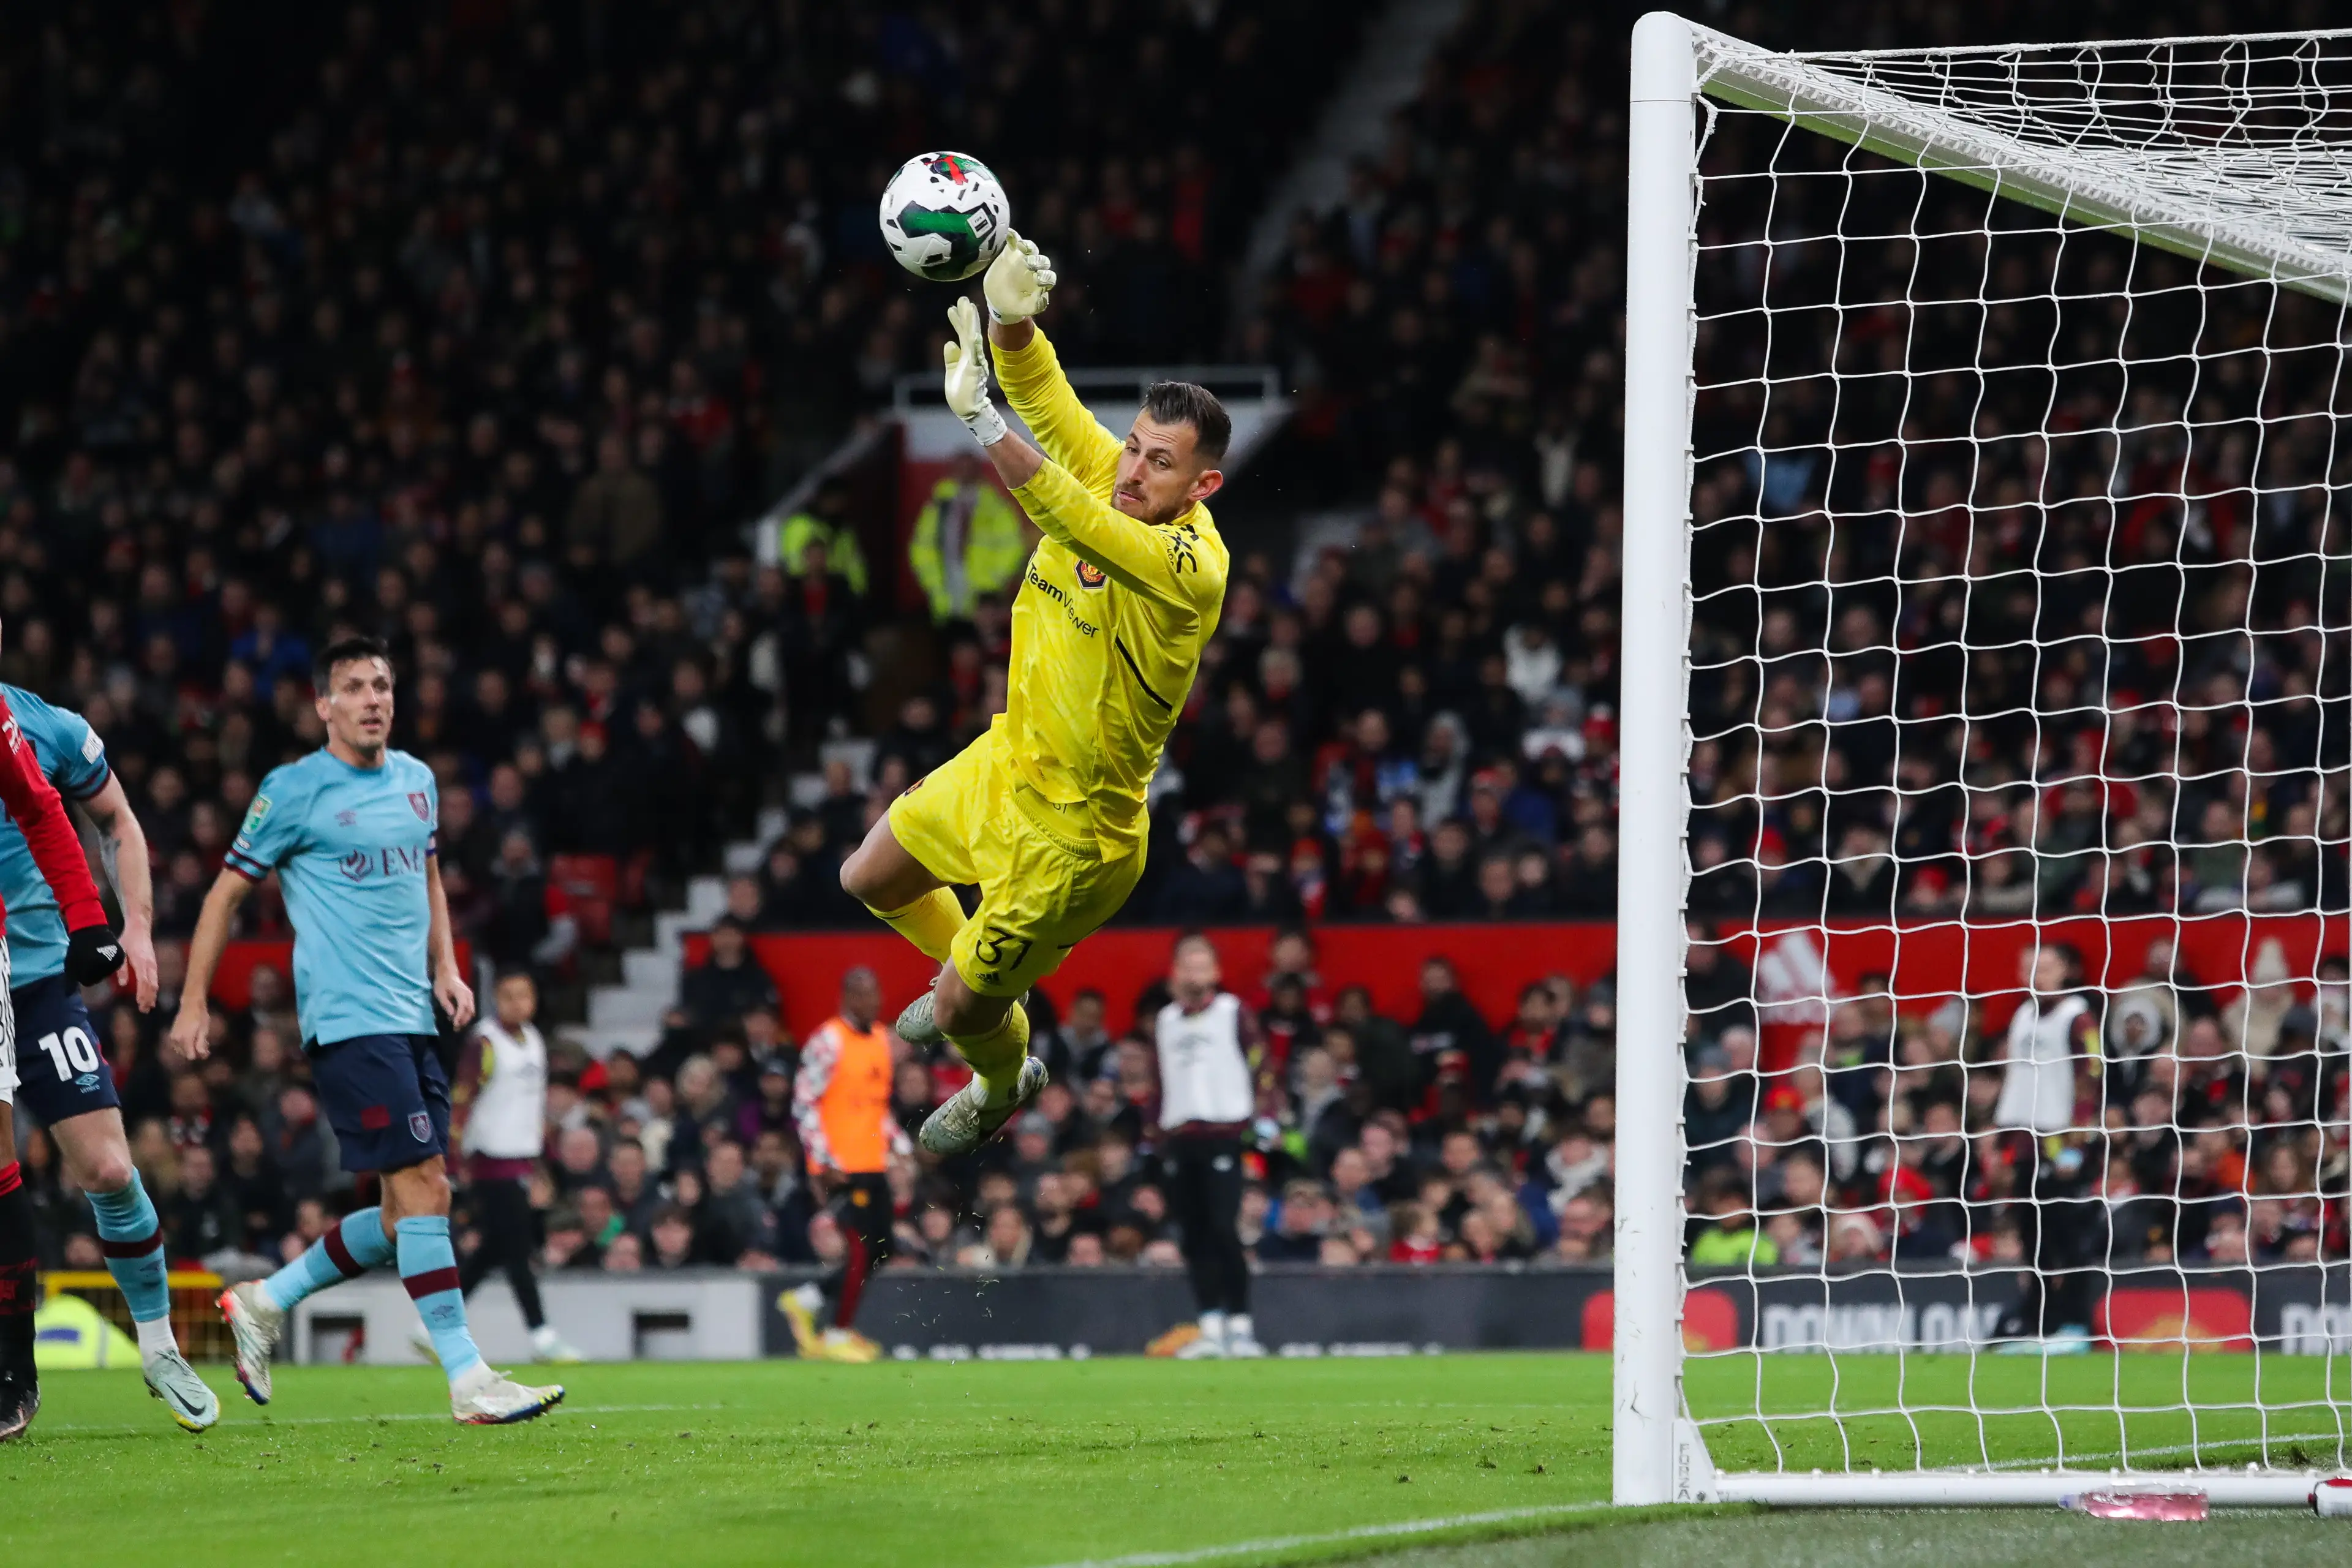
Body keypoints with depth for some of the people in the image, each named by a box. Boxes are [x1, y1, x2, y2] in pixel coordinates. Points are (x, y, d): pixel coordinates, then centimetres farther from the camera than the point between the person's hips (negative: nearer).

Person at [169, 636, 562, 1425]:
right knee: (424, 1189, -15)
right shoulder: (294, 791, -5)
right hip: (347, 1022, -8)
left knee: (408, 1216, 6)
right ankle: (469, 1381, -15)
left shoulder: (415, 780, 14)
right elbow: (226, 892, 2)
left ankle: (264, 1303, 23)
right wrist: (193, 1002, -1)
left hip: (412, 1019, 8)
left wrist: (445, 967, 14)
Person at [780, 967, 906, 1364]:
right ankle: (837, 1336, 2)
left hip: (874, 1165, 8)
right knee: (861, 1250, -10)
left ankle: (805, 1302, 21)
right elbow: (804, 1104, -13)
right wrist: (825, 1162, -17)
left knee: (881, 1252, 6)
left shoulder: (881, 1038, 15)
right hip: (841, 1166, -8)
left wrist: (901, 1147, 15)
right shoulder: (828, 1040, -10)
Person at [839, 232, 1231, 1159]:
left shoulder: (1188, 562, -33)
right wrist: (1010, 318, -44)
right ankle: (977, 972, 54)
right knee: (870, 880, 27)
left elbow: (1067, 518, -49)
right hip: (1004, 763, 8)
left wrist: (975, 414, -61)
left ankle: (1006, 1083, 43)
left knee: (962, 1010, 8)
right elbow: (1040, 391, -20)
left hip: (1067, 833, -8)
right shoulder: (1107, 476, -11)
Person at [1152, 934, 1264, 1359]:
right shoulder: (1166, 1019, 17)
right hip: (1180, 1138, 5)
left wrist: (1258, 1115, -11)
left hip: (1222, 1133, -5)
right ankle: (1211, 1327, 8)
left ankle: (1240, 1325, -9)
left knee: (1223, 1229, -13)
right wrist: (1161, 1126, 11)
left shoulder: (1232, 1012, 2)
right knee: (1194, 1236, 4)